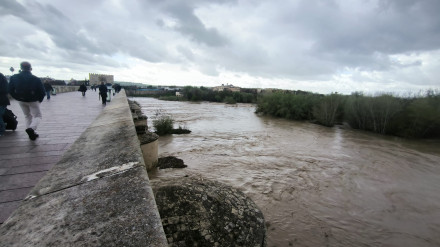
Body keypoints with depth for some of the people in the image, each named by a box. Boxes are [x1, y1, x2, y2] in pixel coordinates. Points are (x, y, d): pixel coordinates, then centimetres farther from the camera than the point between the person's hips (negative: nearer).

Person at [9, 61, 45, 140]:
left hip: (21, 101, 4)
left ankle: (32, 133, 17)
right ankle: (31, 128, -22)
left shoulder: (14, 78, -5)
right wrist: (39, 100, 3)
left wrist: (18, 98, 15)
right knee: (38, 116, 7)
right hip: (33, 101, -4)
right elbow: (42, 92, -14)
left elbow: (11, 91, 1)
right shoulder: (36, 79, -16)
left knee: (27, 116, 19)